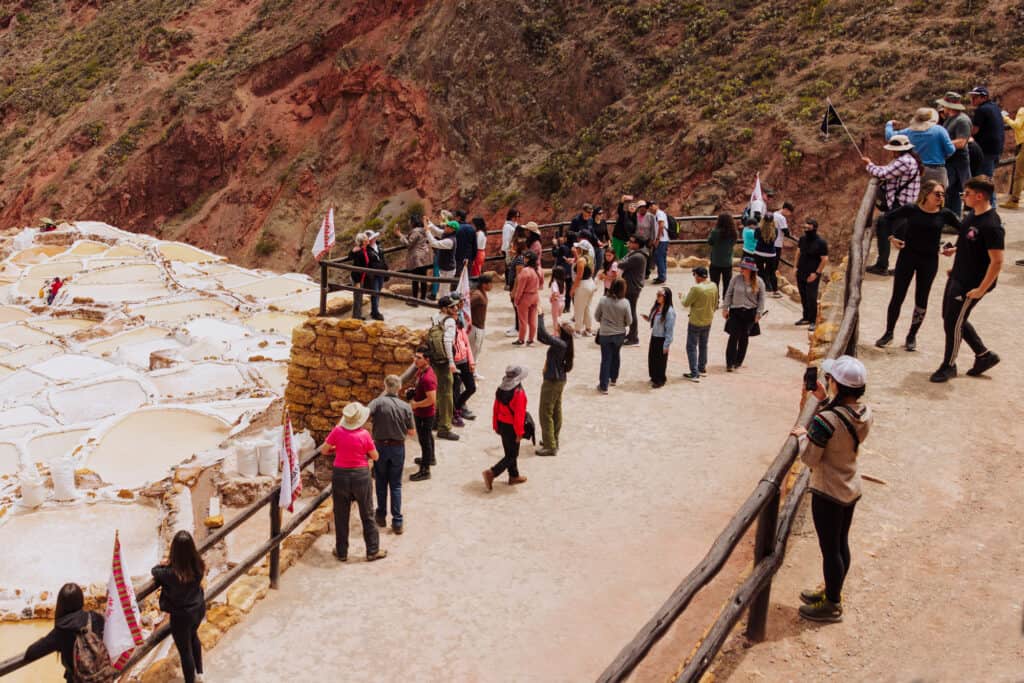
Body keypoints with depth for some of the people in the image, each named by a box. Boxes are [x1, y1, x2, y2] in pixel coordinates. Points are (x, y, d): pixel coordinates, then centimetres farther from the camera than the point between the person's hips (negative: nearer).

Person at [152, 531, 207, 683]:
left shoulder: (171, 572, -34)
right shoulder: (198, 565, -20)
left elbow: (155, 571, -11)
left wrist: (166, 562, 6)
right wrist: (171, 561, -6)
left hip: (181, 616, -6)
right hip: (199, 608, 6)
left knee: (185, 650, 17)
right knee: (193, 636, 35)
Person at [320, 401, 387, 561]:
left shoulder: (337, 431, -10)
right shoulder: (364, 435, -15)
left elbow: (323, 450, 0)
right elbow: (375, 456, -4)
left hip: (340, 475, 2)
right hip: (360, 475, -1)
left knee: (341, 516, 15)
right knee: (367, 515, 12)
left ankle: (341, 552, 23)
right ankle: (372, 551, 19)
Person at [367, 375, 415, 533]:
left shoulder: (378, 402, -14)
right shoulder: (405, 407, -7)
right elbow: (412, 432, -2)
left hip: (380, 446, -1)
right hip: (398, 447, 1)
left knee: (381, 483, 16)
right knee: (396, 485, 10)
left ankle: (381, 516, 27)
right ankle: (397, 521, 7)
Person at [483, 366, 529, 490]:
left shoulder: (500, 389, -1)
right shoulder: (519, 392, -23)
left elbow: (496, 408, 6)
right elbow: (519, 414, -22)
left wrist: (496, 425, 16)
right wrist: (519, 432, -15)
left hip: (502, 424, 8)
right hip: (512, 427, -8)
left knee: (510, 452, 21)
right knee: (512, 456, 3)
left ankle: (514, 476, 33)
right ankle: (491, 473, -9)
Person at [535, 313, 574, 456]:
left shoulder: (560, 344, -26)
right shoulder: (562, 344, 1)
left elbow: (543, 335, -35)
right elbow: (541, 337, 7)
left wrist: (540, 316, -29)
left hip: (552, 382, -10)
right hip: (558, 380, 10)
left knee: (545, 414, -1)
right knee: (556, 411, 20)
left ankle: (550, 447, 5)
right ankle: (552, 440, 34)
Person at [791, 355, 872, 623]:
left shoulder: (826, 420, -30)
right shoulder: (865, 414, -7)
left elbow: (810, 458, -22)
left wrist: (802, 435, -5)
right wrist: (825, 400, 5)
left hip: (828, 493, -7)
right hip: (851, 488, 8)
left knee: (830, 549, 9)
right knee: (841, 544, 22)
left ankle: (832, 605, 25)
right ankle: (833, 592, 41)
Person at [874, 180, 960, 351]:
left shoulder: (944, 214, -5)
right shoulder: (911, 209, -9)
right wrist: (892, 237, -7)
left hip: (929, 261, 1)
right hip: (907, 256, -1)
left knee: (921, 300, 8)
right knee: (897, 296, 3)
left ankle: (912, 336, 23)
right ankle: (889, 333, 18)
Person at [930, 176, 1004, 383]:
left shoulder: (991, 226, -26)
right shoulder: (972, 215, 2)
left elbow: (997, 261, -25)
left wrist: (981, 289, -23)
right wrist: (955, 250, 13)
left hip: (970, 285, -10)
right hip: (957, 277, 10)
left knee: (953, 323, 2)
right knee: (953, 319, 18)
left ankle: (949, 366, 21)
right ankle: (984, 355, 33)